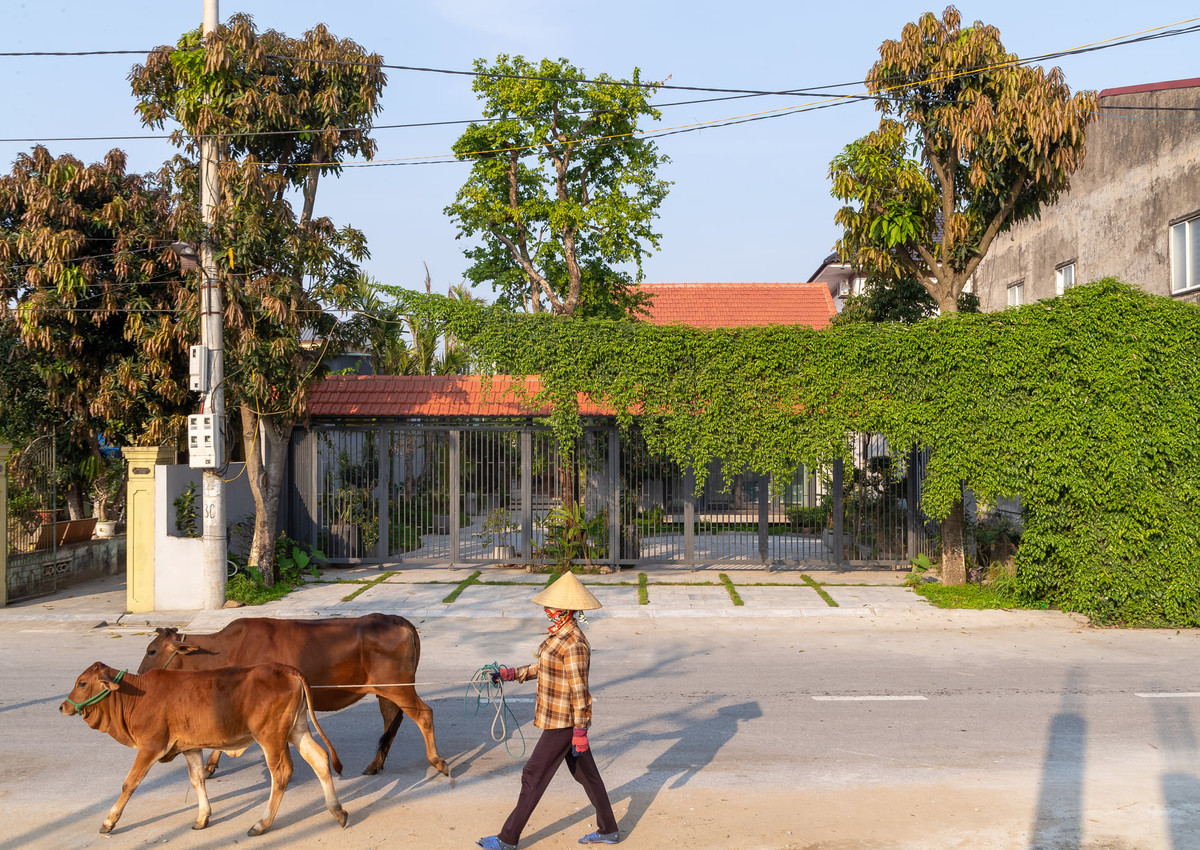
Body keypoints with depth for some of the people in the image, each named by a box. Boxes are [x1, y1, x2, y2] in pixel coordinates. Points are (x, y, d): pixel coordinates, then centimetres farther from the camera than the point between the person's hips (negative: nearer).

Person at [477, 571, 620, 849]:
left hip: (563, 724, -10)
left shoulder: (574, 644, -25)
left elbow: (579, 691, -23)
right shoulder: (559, 634, 5)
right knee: (586, 773, 18)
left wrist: (579, 733, -21)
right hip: (564, 719, 10)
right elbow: (543, 667, 18)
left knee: (533, 776, 2)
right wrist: (510, 674, 12)